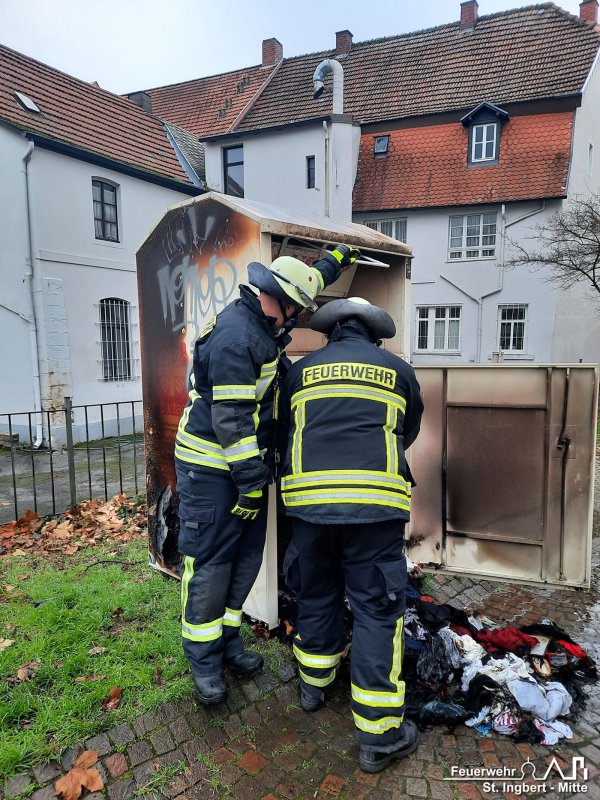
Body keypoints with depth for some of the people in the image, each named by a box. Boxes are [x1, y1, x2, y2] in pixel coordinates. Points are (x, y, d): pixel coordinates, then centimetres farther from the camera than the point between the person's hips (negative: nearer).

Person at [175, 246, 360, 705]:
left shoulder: (260, 323, 9)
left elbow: (301, 288, 32)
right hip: (212, 469, -10)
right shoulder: (236, 335, -22)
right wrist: (251, 482, -22)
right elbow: (232, 417, -25)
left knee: (246, 557, 14)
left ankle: (228, 641, 30)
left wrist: (334, 262, 39)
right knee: (209, 563, 1)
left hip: (246, 463, 10)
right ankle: (204, 659, 19)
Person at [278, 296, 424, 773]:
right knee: (377, 610, 7)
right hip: (375, 502, -2)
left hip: (309, 498, 3)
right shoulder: (399, 370, 11)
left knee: (316, 593, 21)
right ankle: (380, 736, 17)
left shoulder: (302, 370, 13)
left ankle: (314, 684, 42)